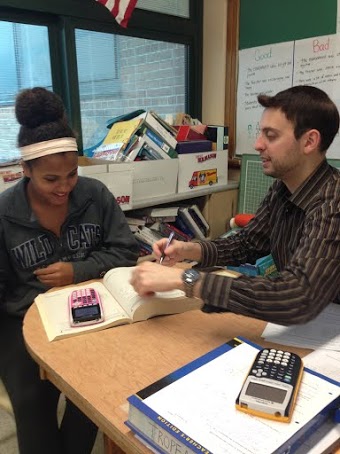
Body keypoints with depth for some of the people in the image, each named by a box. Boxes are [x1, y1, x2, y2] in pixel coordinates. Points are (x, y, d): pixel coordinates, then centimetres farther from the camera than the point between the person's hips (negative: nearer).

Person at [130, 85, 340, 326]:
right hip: (295, 326, 6)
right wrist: (187, 250, -9)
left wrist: (185, 278, -38)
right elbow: (246, 244, 8)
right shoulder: (283, 188, -3)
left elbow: (297, 299, -41)